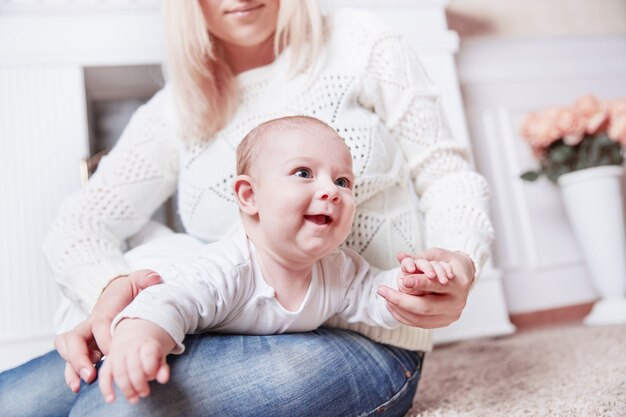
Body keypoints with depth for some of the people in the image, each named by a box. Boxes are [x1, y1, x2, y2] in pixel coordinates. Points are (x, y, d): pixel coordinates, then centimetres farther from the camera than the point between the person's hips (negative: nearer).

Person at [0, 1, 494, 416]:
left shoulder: (359, 45, 4)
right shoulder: (175, 110, 11)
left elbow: (445, 173, 4)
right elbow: (82, 220, 6)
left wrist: (458, 262, -18)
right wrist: (108, 285, -18)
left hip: (363, 341, -3)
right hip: (232, 339, 4)